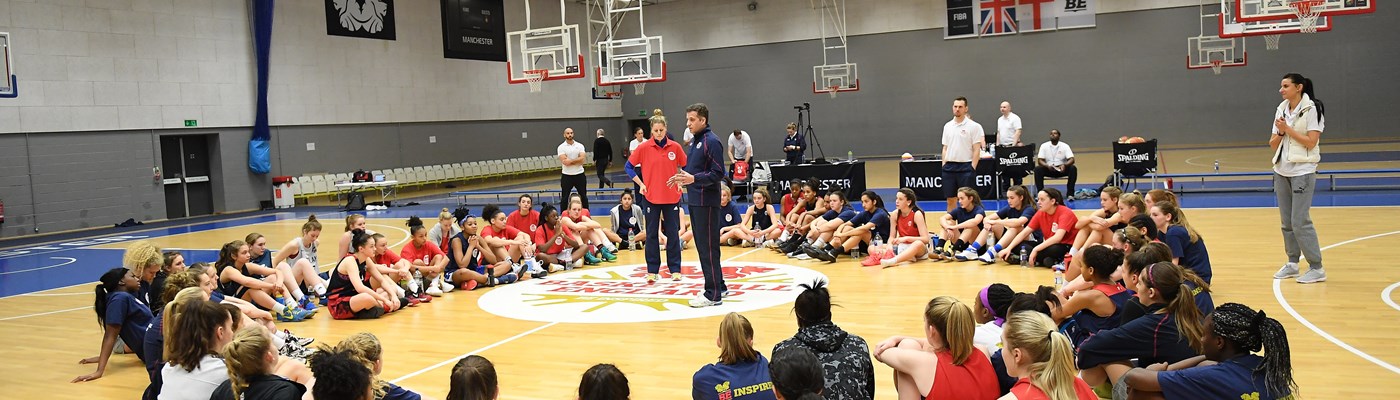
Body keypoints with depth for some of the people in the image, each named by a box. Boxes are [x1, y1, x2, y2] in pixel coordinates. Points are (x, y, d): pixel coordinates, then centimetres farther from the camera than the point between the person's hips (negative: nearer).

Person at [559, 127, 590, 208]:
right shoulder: (561, 147, -3)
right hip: (566, 175, -2)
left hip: (579, 174, 2)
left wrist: (570, 161, -16)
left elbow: (582, 159, -10)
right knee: (564, 197, 3)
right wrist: (577, 160, -10)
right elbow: (564, 161, -16)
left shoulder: (580, 146, 3)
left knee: (584, 196, 9)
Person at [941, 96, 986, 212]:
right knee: (951, 200, 7)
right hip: (949, 167, 4)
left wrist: (972, 168, -12)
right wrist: (944, 166, 7)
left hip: (965, 167, -4)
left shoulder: (974, 126, -3)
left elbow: (977, 150, -6)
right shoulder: (947, 126, 11)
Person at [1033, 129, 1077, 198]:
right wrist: (1047, 166, -30)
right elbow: (1040, 160, -8)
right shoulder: (1044, 146, 0)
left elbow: (1071, 159, -12)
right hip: (1048, 169, 0)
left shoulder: (1065, 146, -2)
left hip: (1062, 169, 0)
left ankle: (1070, 193, -23)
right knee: (1038, 169, -29)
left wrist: (1064, 165, -34)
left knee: (1073, 169, -29)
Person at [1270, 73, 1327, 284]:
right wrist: (1280, 132, -9)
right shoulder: (1281, 110, 11)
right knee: (1287, 222, 10)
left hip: (1302, 171, -7)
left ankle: (1317, 268, -2)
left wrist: (1288, 129, -14)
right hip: (1282, 171, 7)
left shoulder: (1311, 109, -8)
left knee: (1300, 221, -10)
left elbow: (1311, 142, -16)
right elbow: (1273, 144, 10)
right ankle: (1292, 263, 20)